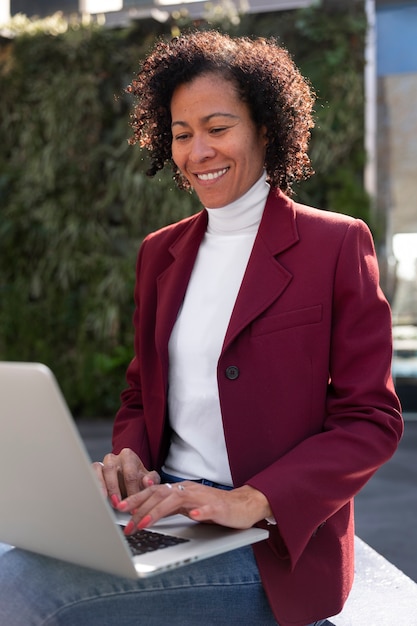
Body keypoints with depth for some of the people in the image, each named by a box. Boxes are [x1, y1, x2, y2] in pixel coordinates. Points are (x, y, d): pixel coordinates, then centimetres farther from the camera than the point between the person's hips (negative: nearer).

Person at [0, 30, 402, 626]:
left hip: (273, 547, -5)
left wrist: (252, 501, -20)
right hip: (158, 513, 5)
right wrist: (129, 459, -4)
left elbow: (372, 420, -6)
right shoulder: (160, 252, 14)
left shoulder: (336, 243, -2)